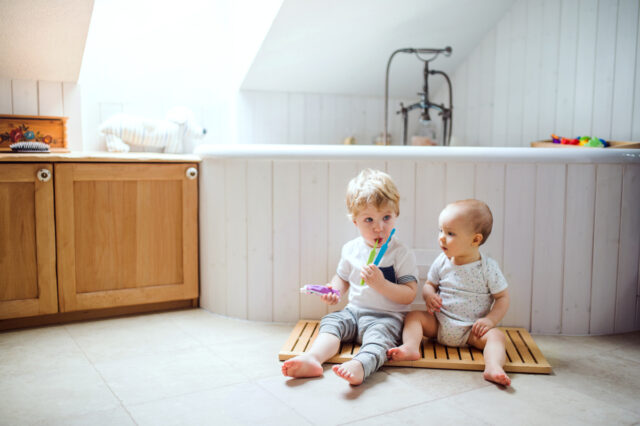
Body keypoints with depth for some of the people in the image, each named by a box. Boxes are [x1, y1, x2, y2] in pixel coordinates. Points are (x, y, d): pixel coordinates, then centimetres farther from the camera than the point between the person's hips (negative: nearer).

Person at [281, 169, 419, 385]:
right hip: (354, 311, 6)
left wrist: (381, 283, -26)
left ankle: (359, 366, -62)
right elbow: (342, 277, 23)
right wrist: (334, 290, 0)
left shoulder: (402, 253, -7)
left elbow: (409, 294, -12)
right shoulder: (351, 249, 8)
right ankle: (313, 358, -43)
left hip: (386, 316, -6)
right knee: (331, 321, -19)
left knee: (378, 334, -34)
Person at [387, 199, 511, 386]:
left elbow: (503, 297, -2)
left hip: (471, 330, -3)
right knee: (414, 316, -15)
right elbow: (429, 284, 12)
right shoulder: (442, 262, 0)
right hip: (439, 324, 3)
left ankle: (493, 367, -49)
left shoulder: (488, 268, -9)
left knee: (496, 335, -27)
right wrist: (429, 295, -13)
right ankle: (410, 347, -37)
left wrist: (490, 320, -17)